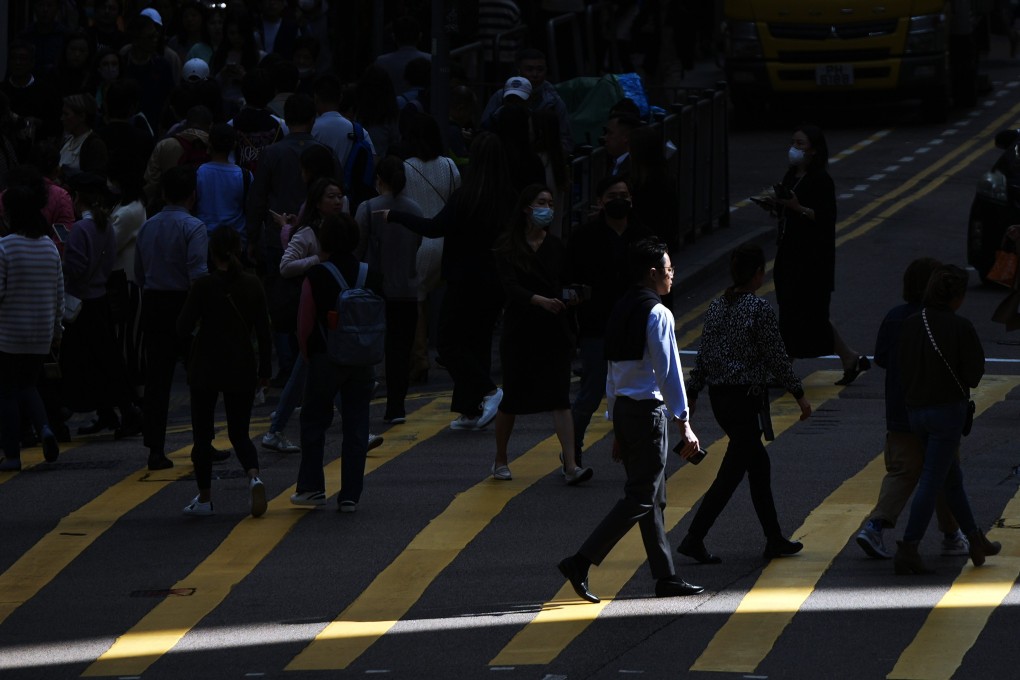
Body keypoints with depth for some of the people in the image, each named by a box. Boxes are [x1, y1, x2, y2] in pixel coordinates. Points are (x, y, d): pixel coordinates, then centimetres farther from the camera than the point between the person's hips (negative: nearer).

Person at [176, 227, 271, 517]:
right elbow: (263, 331, 2)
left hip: (206, 369, -3)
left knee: (203, 434, 10)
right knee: (239, 433, 10)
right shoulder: (252, 285, -2)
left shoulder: (204, 286, -11)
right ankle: (254, 476, -19)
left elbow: (183, 328, -8)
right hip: (242, 369, 3)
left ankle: (204, 498, 12)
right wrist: (265, 369, 11)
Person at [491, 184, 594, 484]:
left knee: (560, 398, -7)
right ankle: (500, 461, 26)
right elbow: (510, 287, -17)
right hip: (520, 332, -2)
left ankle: (571, 466, -13)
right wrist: (541, 300, -32)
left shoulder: (556, 247, 7)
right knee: (512, 399, 6)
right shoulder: (508, 247, -4)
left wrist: (570, 298, -10)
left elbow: (563, 286, 13)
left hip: (554, 333, 2)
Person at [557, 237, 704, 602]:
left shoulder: (621, 311, 13)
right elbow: (669, 373, -17)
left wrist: (617, 430, 21)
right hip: (649, 410, -9)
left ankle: (666, 577, 16)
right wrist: (684, 427, -14)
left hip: (623, 409, 9)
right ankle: (581, 562, -14)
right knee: (641, 498, -6)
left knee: (652, 497, 13)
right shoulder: (657, 314, -13)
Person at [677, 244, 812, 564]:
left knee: (759, 465, 17)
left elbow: (703, 356, 8)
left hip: (719, 397, 8)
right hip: (746, 398, -8)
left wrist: (691, 394, 14)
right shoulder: (760, 308, -14)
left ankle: (775, 540, 24)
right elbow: (776, 358, -11)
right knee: (731, 472, -5)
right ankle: (694, 538, -11)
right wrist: (799, 395, -3)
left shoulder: (717, 307, 6)